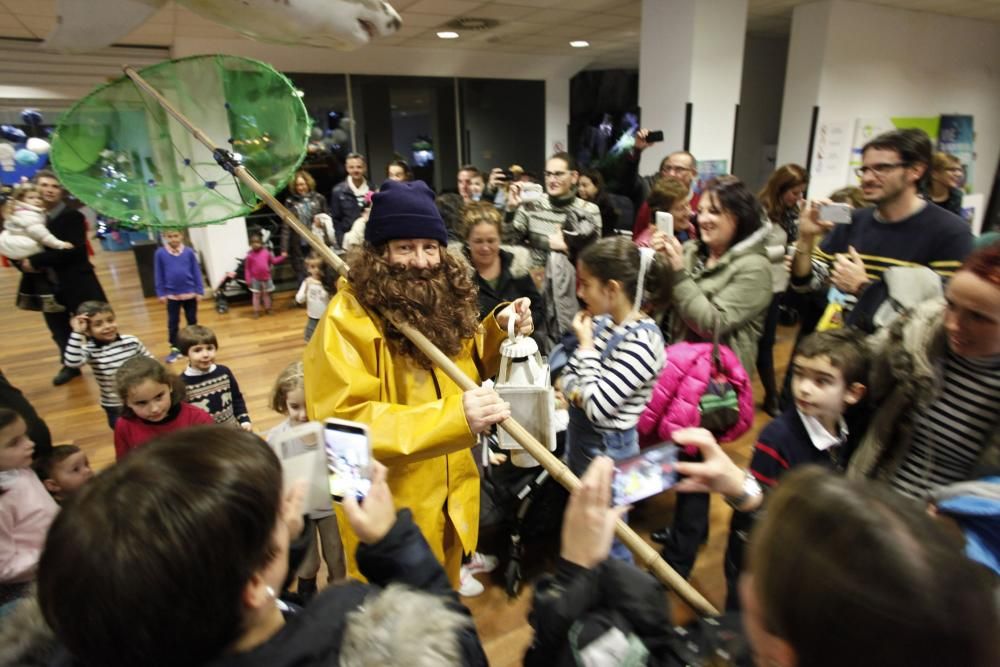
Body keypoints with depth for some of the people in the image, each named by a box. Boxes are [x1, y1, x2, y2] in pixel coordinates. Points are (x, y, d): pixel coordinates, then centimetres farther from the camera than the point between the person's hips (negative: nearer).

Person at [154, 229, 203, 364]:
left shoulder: (189, 252, -7)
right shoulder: (160, 253, -6)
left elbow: (196, 272, -2)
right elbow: (158, 275, -1)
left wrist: (199, 291, -3)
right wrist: (161, 293, -2)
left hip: (190, 293, 0)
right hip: (172, 295, 0)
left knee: (192, 320, 13)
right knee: (173, 322, 8)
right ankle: (175, 349, 18)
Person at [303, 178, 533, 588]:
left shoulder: (446, 301, -3)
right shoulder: (348, 316, -21)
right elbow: (344, 422, -28)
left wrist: (500, 332, -8)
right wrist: (452, 416, -37)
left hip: (452, 497, 6)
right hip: (389, 509, -5)